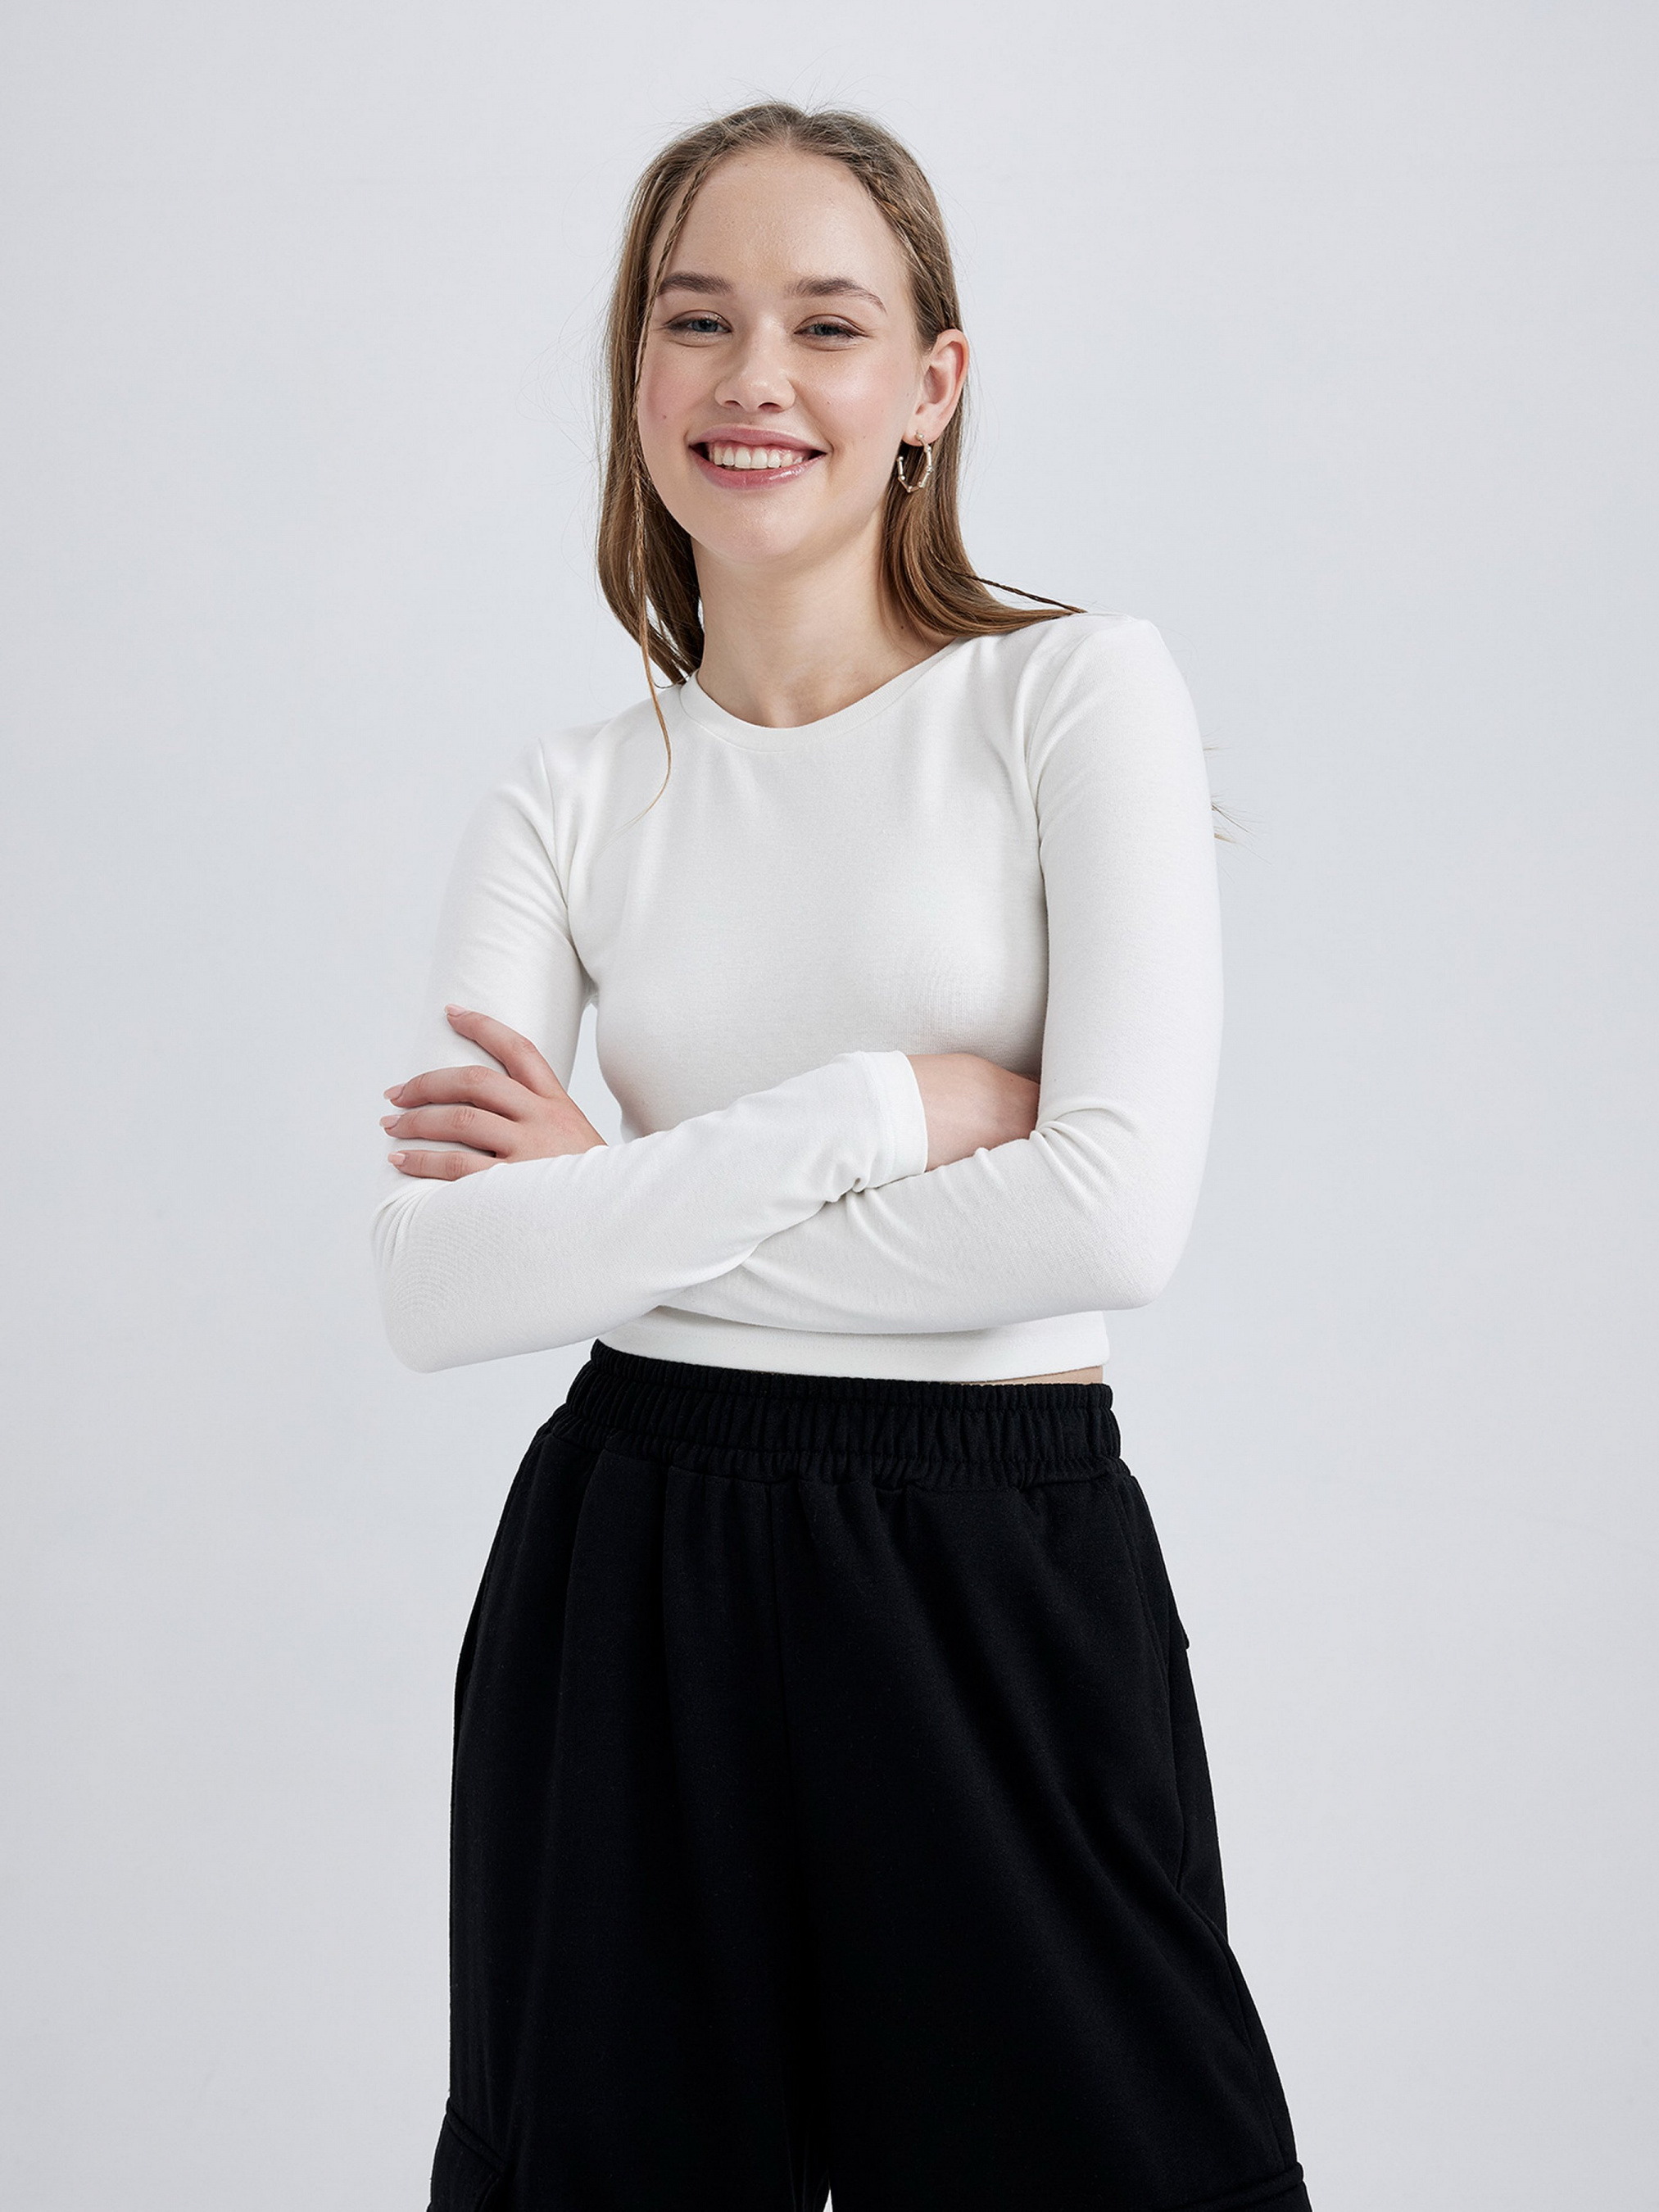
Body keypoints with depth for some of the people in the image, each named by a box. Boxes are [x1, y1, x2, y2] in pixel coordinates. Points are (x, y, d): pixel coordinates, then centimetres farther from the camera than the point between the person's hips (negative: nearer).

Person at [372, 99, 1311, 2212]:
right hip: (628, 1586, 3)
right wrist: (890, 1106, -15)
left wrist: (620, 1206, -9)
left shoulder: (1080, 692, -3)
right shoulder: (570, 799, 5)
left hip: (1001, 1579, -2)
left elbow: (1116, 1209, -15)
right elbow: (440, 1278, -8)